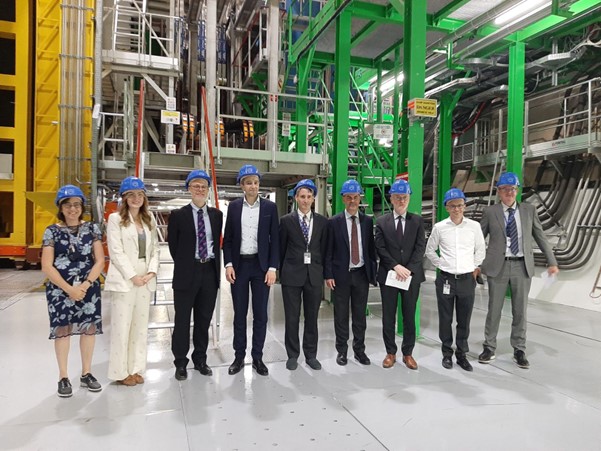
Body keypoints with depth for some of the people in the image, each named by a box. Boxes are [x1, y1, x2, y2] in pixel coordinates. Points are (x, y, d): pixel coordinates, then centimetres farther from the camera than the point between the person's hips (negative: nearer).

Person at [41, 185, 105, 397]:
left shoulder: (92, 228, 4)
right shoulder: (52, 231, -1)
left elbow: (99, 261, -1)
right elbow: (47, 266, -5)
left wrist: (85, 285, -12)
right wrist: (69, 289, -13)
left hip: (89, 288, 2)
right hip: (60, 289, -1)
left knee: (89, 327, 5)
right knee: (62, 329, 4)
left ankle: (86, 374, 22)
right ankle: (63, 377, 18)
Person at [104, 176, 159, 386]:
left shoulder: (149, 220, 13)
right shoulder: (115, 219, -2)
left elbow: (155, 249, 10)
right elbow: (116, 252, -9)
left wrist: (151, 272, -5)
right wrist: (132, 276, -13)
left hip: (145, 280, 5)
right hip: (124, 279, -5)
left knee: (140, 326, 10)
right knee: (122, 326, 1)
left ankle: (135, 369, 20)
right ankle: (121, 372, 12)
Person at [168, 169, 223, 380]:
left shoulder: (216, 214, 8)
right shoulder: (178, 215, -2)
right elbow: (173, 246, 3)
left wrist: (216, 267, 8)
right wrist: (184, 265, 6)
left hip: (210, 272, 3)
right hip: (187, 274, -3)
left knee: (204, 319, 12)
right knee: (182, 320, 6)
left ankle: (200, 360, 27)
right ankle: (180, 363, 20)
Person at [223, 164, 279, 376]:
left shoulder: (270, 207, 1)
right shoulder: (233, 206, 4)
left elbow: (275, 239, 0)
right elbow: (228, 238, 5)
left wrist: (272, 268, -7)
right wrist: (228, 264, -5)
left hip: (261, 265, -1)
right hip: (239, 265, 1)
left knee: (260, 314, 5)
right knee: (239, 313, 8)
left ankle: (257, 357, 18)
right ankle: (239, 356, 21)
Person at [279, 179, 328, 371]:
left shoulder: (322, 221, 6)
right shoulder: (286, 220, 1)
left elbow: (324, 249, 9)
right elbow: (281, 249, 5)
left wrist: (322, 272, 5)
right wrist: (282, 272, 5)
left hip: (314, 274, 2)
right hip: (292, 275, -1)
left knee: (312, 317, 10)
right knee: (292, 317, 6)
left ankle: (311, 355, 23)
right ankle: (292, 355, 21)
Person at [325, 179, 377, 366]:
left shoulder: (367, 221, 5)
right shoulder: (334, 222, -2)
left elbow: (371, 248, 8)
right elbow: (328, 251, -2)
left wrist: (373, 273, 4)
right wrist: (329, 275, -7)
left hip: (361, 274, 2)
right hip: (341, 274, -2)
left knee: (360, 314, 10)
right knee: (341, 315, 8)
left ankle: (359, 350, 23)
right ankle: (341, 350, 21)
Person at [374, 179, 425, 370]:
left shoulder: (417, 220, 5)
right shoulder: (381, 221, 4)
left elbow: (420, 247, -2)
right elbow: (380, 248, -3)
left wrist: (408, 269, -13)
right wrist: (395, 266, -14)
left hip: (412, 275, 0)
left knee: (409, 316, 7)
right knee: (388, 316, 7)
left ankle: (408, 353, 20)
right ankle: (390, 352, 20)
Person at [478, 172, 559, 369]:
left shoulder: (529, 210, 5)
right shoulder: (490, 212, 0)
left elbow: (541, 237, 7)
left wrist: (552, 262, 3)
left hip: (522, 266, 2)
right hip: (498, 266, -1)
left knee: (520, 311, 9)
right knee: (494, 310, 7)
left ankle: (519, 351, 23)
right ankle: (489, 348, 21)